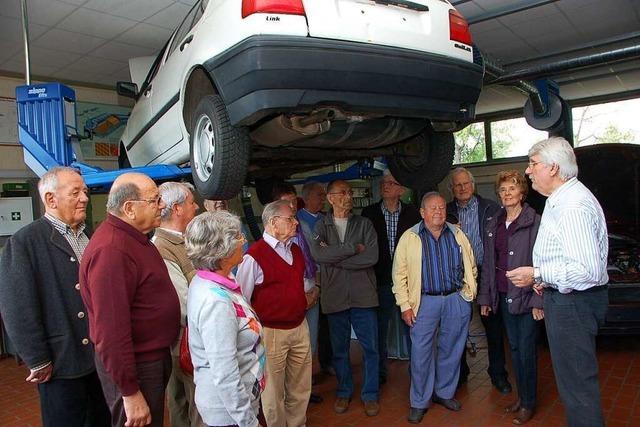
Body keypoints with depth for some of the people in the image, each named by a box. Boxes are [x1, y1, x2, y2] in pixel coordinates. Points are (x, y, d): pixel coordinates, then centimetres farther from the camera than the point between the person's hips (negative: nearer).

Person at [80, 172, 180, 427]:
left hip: (153, 357, 10)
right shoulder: (111, 251, -25)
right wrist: (130, 393, -22)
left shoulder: (135, 238, 7)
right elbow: (111, 331, -27)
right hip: (135, 368, -9)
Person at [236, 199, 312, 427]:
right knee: (273, 391, 9)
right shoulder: (254, 256, -16)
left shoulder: (296, 250, 8)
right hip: (272, 332, -7)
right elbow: (241, 299, -11)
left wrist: (311, 291, 13)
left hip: (300, 327, 7)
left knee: (301, 387, 18)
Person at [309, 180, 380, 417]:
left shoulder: (364, 224, 3)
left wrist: (334, 257, -11)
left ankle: (370, 394, 26)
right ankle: (344, 392, 33)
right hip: (334, 297, 0)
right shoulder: (321, 226, 4)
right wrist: (353, 248, -15)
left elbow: (372, 257, -11)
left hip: (363, 296, 0)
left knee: (370, 347, 7)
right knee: (339, 348, 14)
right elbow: (317, 254, -15)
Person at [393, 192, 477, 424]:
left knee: (451, 350, 13)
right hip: (425, 302, -2)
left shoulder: (458, 235, 7)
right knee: (421, 352, 2)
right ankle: (419, 402, 18)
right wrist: (405, 305, -7)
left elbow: (471, 266, 13)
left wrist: (469, 293, 7)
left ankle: (444, 393, 33)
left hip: (457, 300, 3)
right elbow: (399, 274, -3)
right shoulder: (409, 237, -2)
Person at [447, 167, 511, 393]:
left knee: (493, 325, 7)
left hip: (486, 273, -1)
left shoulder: (491, 208, 0)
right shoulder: (447, 211, 5)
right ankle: (459, 372, 28)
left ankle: (498, 373, 24)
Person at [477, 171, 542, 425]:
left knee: (527, 350, 3)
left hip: (526, 296, -5)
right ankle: (521, 397, 31)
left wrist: (538, 301, -15)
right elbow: (488, 263, 12)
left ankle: (529, 403, 21)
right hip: (503, 296, 5)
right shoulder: (493, 225, 10)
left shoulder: (534, 222, -8)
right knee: (514, 348, 15)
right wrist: (485, 297, 11)